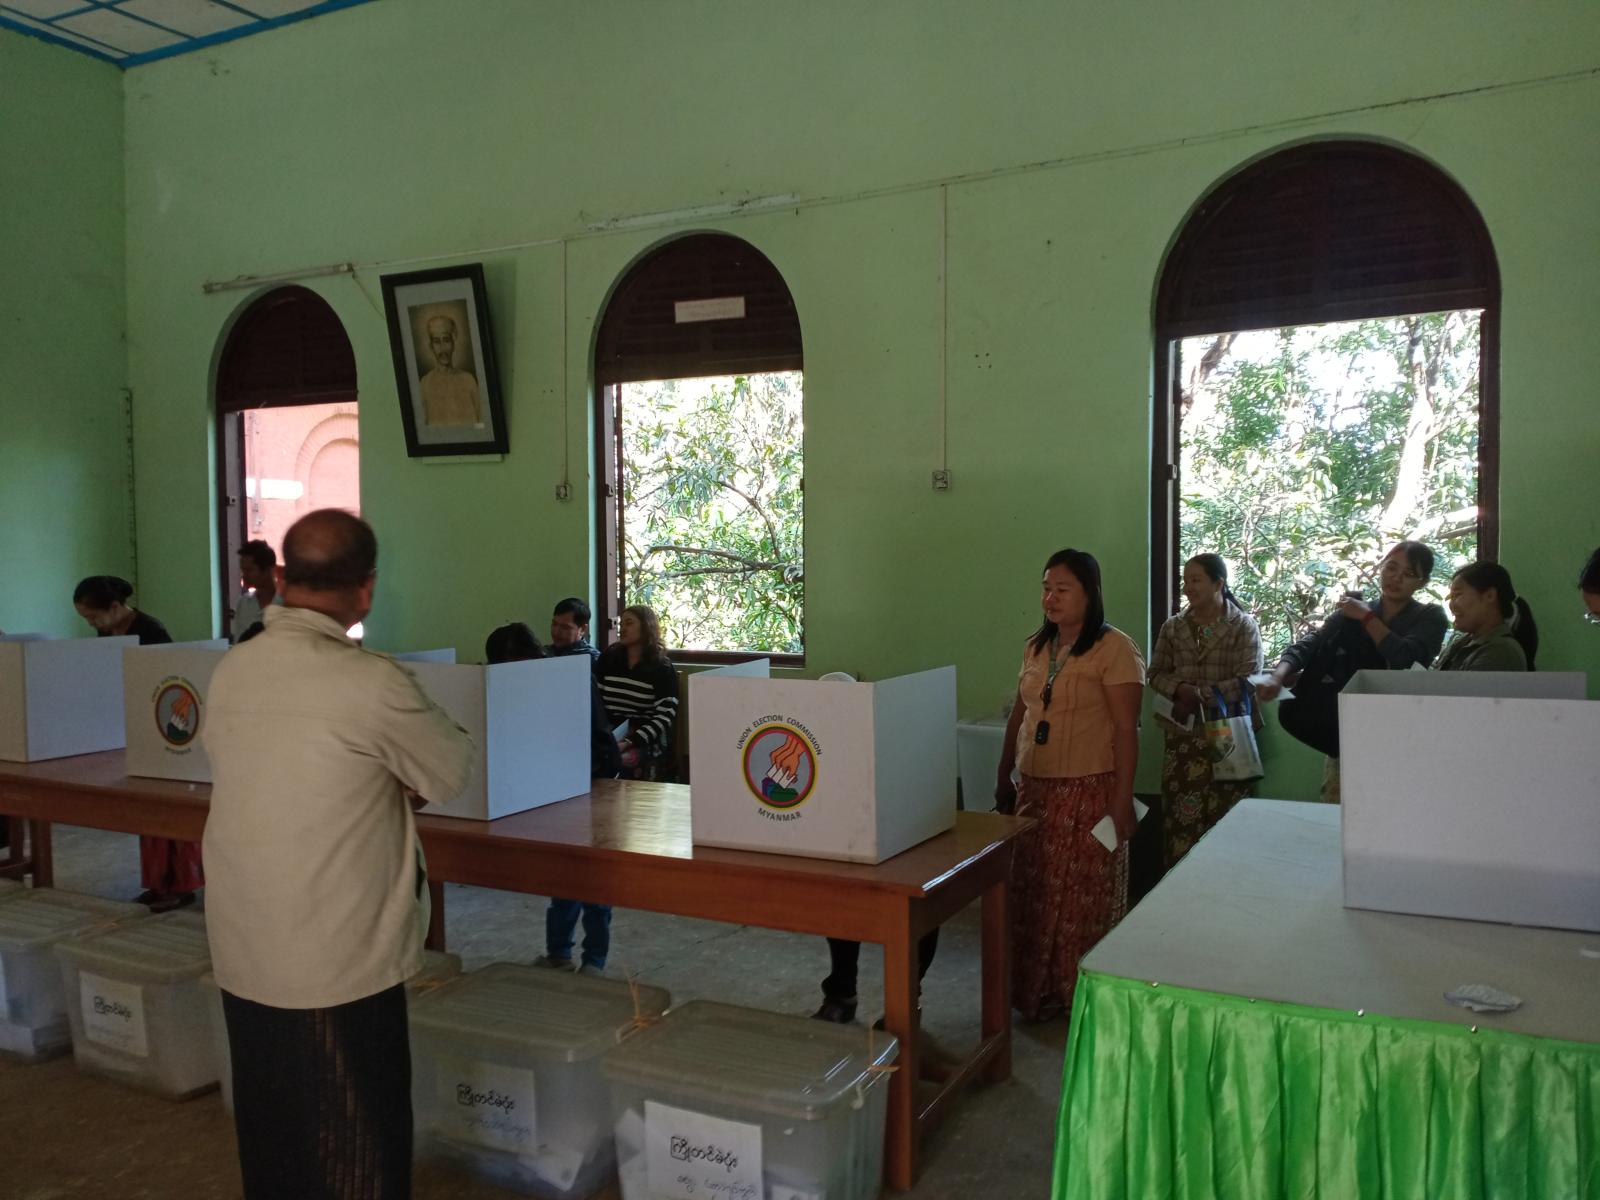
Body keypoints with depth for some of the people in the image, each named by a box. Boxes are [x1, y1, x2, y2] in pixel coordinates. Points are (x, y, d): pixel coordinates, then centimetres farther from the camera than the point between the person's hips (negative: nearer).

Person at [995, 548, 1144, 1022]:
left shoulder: (1114, 648, -9)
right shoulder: (1036, 648, 12)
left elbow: (1126, 728, -12)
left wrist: (1123, 798, -15)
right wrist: (1003, 779, 18)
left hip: (1088, 790, -6)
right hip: (1036, 789, 6)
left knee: (1083, 897, 1)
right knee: (1031, 894, 9)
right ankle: (1036, 993, 23)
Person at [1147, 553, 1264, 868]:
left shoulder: (1244, 626, -1)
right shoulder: (1172, 627, 10)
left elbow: (1248, 681, -9)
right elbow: (1156, 674, 8)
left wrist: (1201, 694, -17)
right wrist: (1179, 689, -12)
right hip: (1183, 734, 3)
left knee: (1224, 817, 1)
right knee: (1180, 815, 1)